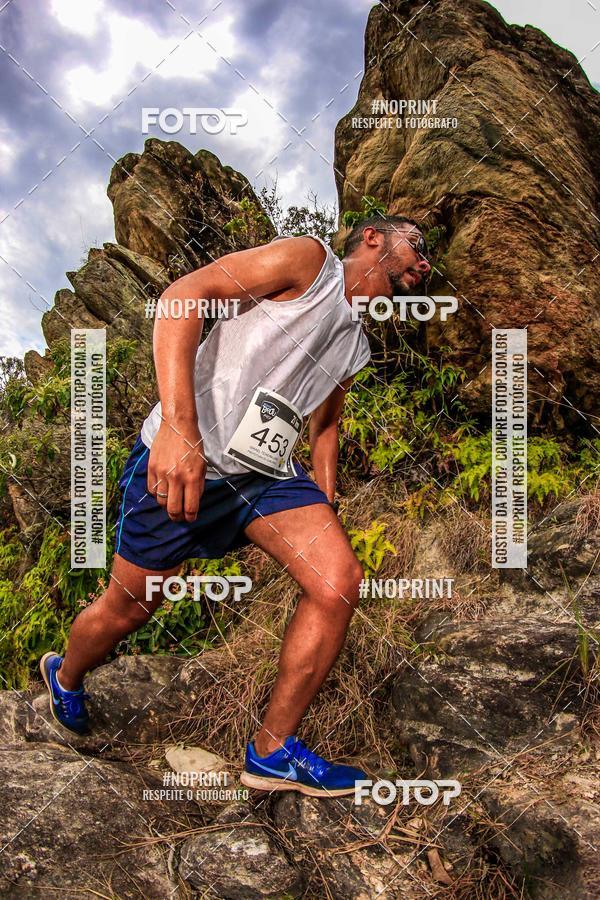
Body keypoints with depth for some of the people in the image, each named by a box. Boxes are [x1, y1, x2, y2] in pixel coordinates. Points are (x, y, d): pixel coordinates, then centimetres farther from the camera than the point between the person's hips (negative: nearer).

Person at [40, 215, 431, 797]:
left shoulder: (356, 347, 19)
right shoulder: (309, 258, -7)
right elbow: (182, 294, -18)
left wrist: (324, 510, 21)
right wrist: (179, 426, -29)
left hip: (265, 472, 7)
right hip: (181, 459, -6)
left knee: (340, 583, -12)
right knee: (129, 607, 8)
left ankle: (272, 753, 5)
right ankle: (64, 677, 44)